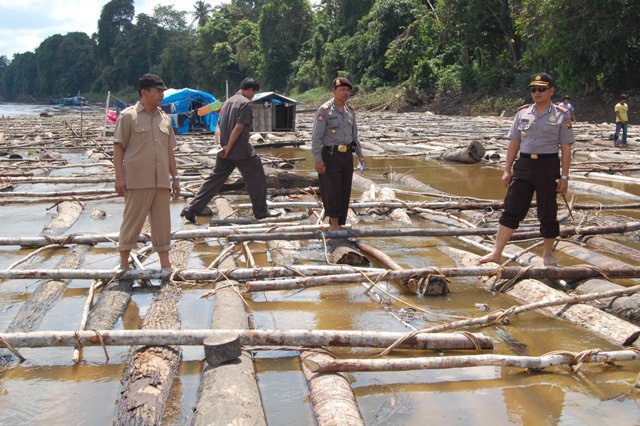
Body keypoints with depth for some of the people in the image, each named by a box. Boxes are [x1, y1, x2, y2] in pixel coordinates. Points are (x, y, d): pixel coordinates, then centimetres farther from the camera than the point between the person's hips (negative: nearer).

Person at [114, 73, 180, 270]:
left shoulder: (165, 118, 14)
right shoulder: (128, 116, -3)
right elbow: (118, 148, -5)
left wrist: (175, 178, 14)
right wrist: (119, 177, -11)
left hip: (161, 181, 5)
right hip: (137, 180, -5)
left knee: (162, 223, 9)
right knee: (132, 221, 1)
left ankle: (165, 265, 17)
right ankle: (124, 264, 12)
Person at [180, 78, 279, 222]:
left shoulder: (228, 102, 16)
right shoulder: (245, 103, -10)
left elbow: (218, 126, 11)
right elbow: (239, 127, -18)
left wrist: (220, 144, 1)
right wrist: (228, 147, -16)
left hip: (225, 152, 8)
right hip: (241, 151, -8)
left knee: (214, 179, 9)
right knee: (256, 179, 7)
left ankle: (191, 208, 4)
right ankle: (261, 211, 13)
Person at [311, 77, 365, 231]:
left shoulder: (350, 111, 10)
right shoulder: (324, 110, -10)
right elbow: (316, 137, -12)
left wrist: (359, 154, 16)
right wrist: (318, 160, -17)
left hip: (347, 155, 6)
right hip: (330, 156, -6)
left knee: (345, 191, 8)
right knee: (332, 191, -3)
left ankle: (339, 224, 18)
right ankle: (334, 224, 10)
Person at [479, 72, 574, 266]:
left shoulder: (561, 115, -1)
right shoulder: (523, 112, 8)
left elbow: (566, 148, -2)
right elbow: (514, 143, 11)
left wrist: (564, 177, -6)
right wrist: (507, 170, 7)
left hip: (548, 166, -2)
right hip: (524, 165, 3)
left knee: (547, 213, 7)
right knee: (511, 209, -2)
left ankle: (547, 255, 23)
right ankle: (496, 254, 0)